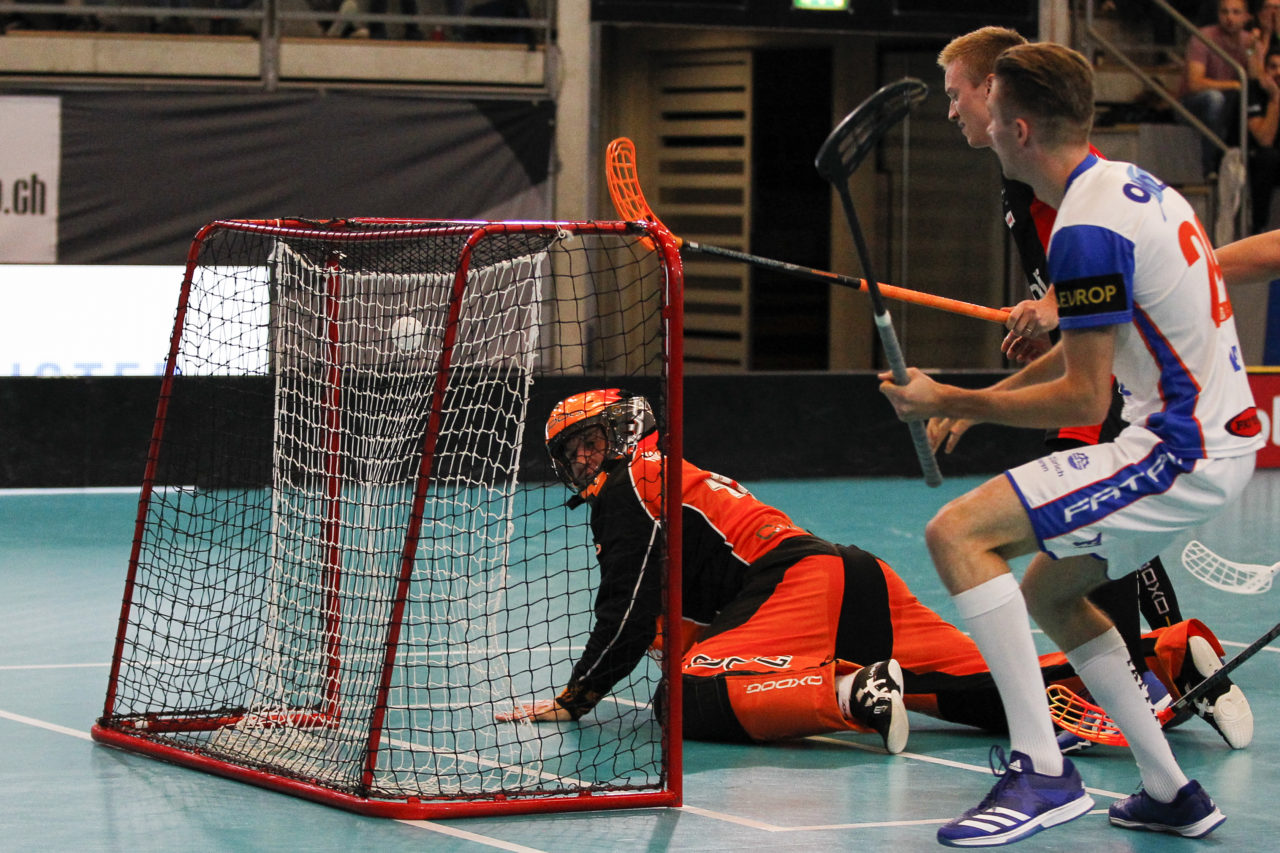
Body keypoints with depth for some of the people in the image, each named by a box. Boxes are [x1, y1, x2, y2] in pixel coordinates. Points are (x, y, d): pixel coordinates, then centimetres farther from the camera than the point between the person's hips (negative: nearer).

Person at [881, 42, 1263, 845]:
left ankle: (1043, 771, -19)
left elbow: (1084, 399, -18)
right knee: (1049, 594, 23)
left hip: (1181, 452, -10)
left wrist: (951, 403, -9)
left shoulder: (1087, 229, -19)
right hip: (1217, 435, 10)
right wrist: (981, 400, 23)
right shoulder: (1132, 184, 13)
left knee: (958, 532, -17)